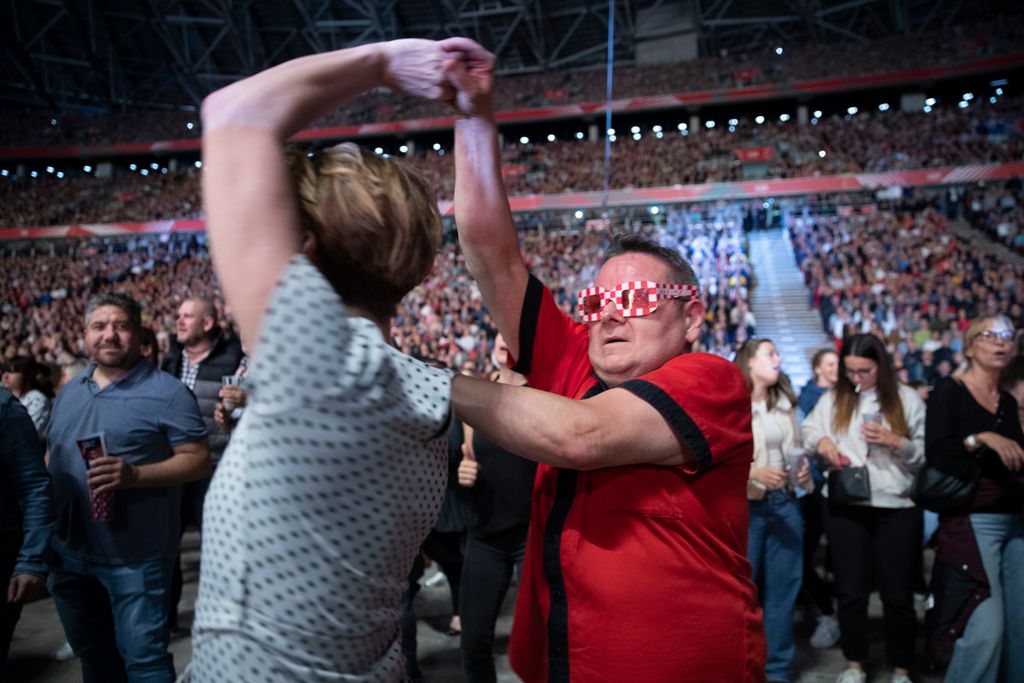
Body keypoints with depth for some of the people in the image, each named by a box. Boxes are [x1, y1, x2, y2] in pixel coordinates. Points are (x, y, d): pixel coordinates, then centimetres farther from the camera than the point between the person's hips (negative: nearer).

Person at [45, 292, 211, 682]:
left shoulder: (166, 392, -11)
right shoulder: (69, 392, 11)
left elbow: (198, 460, -14)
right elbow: (51, 456, 20)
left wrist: (136, 474, -27)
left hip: (135, 556, -7)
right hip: (69, 551, 7)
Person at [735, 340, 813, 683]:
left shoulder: (785, 402, 12)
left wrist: (804, 468, 1)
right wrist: (754, 473, -24)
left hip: (785, 502, 6)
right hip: (745, 505, -6)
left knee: (783, 589, 13)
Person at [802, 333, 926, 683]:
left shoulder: (907, 399, 1)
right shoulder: (833, 398, 7)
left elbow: (926, 452, -2)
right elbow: (809, 428, 11)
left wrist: (895, 442, -19)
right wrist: (821, 440, -10)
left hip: (897, 507, -1)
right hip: (845, 506, 2)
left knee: (897, 591, 8)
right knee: (851, 589, 11)